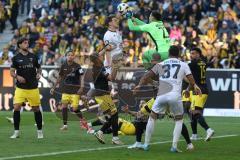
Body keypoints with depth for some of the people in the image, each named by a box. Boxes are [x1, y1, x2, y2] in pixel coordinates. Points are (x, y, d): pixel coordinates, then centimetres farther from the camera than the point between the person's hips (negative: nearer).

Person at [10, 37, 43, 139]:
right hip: (20, 88, -1)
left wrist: (38, 74, -4)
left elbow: (38, 68, 17)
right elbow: (12, 72, 0)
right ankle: (16, 132, -1)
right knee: (16, 108, -12)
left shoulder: (33, 57, 6)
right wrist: (17, 77, -19)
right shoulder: (16, 58, 1)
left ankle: (40, 131, 18)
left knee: (36, 109, 4)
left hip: (33, 88, 1)